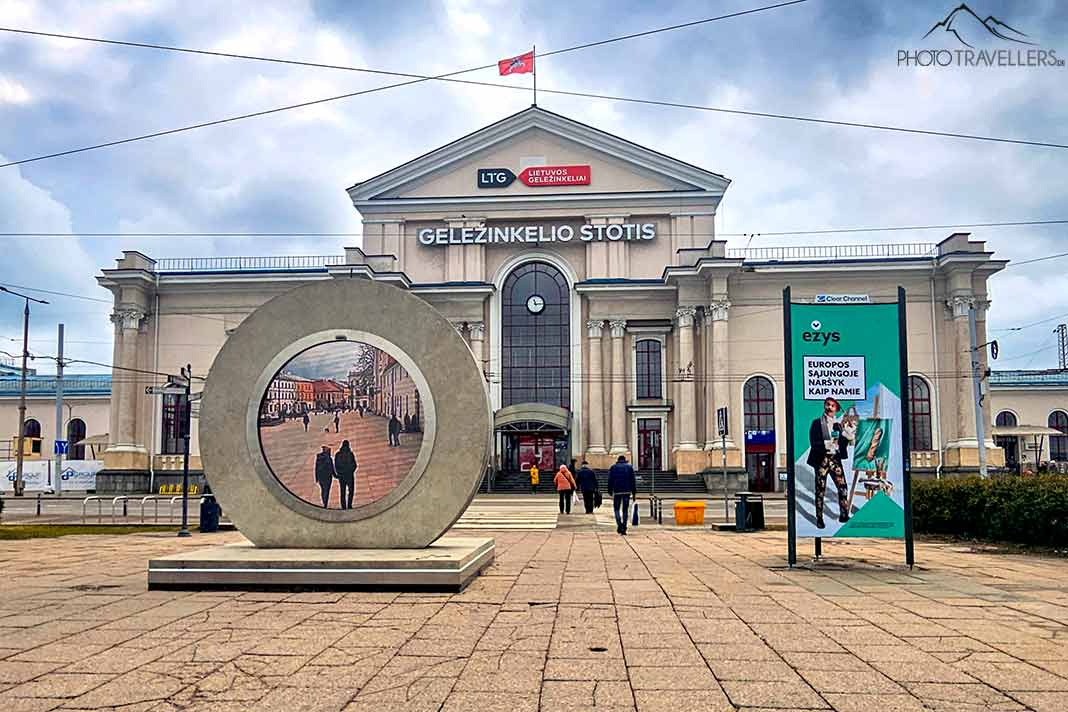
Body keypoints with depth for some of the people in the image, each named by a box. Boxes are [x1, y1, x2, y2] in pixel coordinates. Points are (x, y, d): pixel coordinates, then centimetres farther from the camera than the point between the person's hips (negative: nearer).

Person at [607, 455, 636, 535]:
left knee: (617, 509, 9)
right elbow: (633, 481, 4)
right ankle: (624, 529, 2)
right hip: (627, 491, 1)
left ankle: (619, 524, -15)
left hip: (617, 491, -1)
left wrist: (610, 492, 7)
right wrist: (634, 493, 6)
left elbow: (610, 480, 3)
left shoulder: (613, 467, 7)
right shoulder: (629, 467, 8)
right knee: (625, 510, 6)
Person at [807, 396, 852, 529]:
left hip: (835, 458, 3)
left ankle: (844, 515, 8)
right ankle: (819, 518, 11)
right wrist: (826, 444, -26)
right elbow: (813, 443, -9)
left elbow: (843, 443, 10)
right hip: (821, 459, -3)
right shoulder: (817, 423, 0)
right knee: (820, 490, 3)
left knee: (843, 488, -4)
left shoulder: (838, 424, 12)